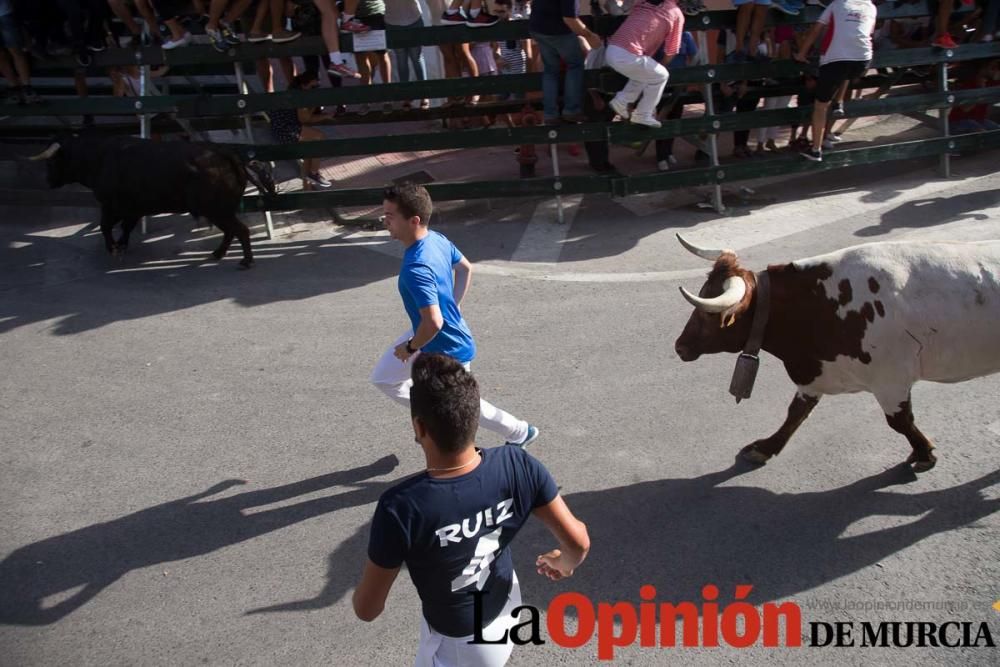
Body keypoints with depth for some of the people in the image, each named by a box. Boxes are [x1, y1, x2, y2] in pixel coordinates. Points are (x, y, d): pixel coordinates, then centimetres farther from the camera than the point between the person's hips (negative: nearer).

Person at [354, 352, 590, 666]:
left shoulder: (401, 507, -37)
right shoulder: (517, 465, -27)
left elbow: (367, 610, -22)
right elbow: (579, 542, -14)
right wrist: (562, 563, 10)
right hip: (506, 609, 4)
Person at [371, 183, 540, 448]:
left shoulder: (415, 269, -37)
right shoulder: (437, 239, -8)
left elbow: (433, 322, -39)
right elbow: (465, 268, 9)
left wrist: (410, 348, -20)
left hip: (446, 350, -9)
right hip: (428, 335, 9)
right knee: (383, 378, 18)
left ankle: (520, 432, 39)